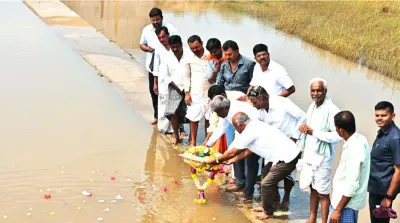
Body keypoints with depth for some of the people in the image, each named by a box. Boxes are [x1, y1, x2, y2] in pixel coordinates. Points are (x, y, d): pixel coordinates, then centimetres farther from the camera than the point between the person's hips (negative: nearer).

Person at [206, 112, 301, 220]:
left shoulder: (249, 132, -17)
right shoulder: (254, 126, 11)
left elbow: (232, 152, -9)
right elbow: (249, 151, 21)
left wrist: (215, 161, 3)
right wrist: (233, 160, 25)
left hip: (288, 158, -10)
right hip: (288, 153, 10)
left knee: (266, 184, -4)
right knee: (266, 172, 24)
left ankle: (268, 212, 15)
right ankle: (271, 205, 34)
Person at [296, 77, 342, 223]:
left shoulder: (332, 110, -17)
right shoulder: (312, 107, 8)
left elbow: (338, 136, -22)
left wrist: (313, 132, -22)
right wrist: (303, 128, -5)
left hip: (322, 157, -7)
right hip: (309, 155, 7)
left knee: (323, 193, 2)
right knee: (313, 189, 18)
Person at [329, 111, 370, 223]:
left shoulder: (354, 149, -27)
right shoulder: (359, 139, 3)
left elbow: (352, 185, -27)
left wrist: (338, 210, -21)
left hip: (346, 203, -10)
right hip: (345, 199, 10)